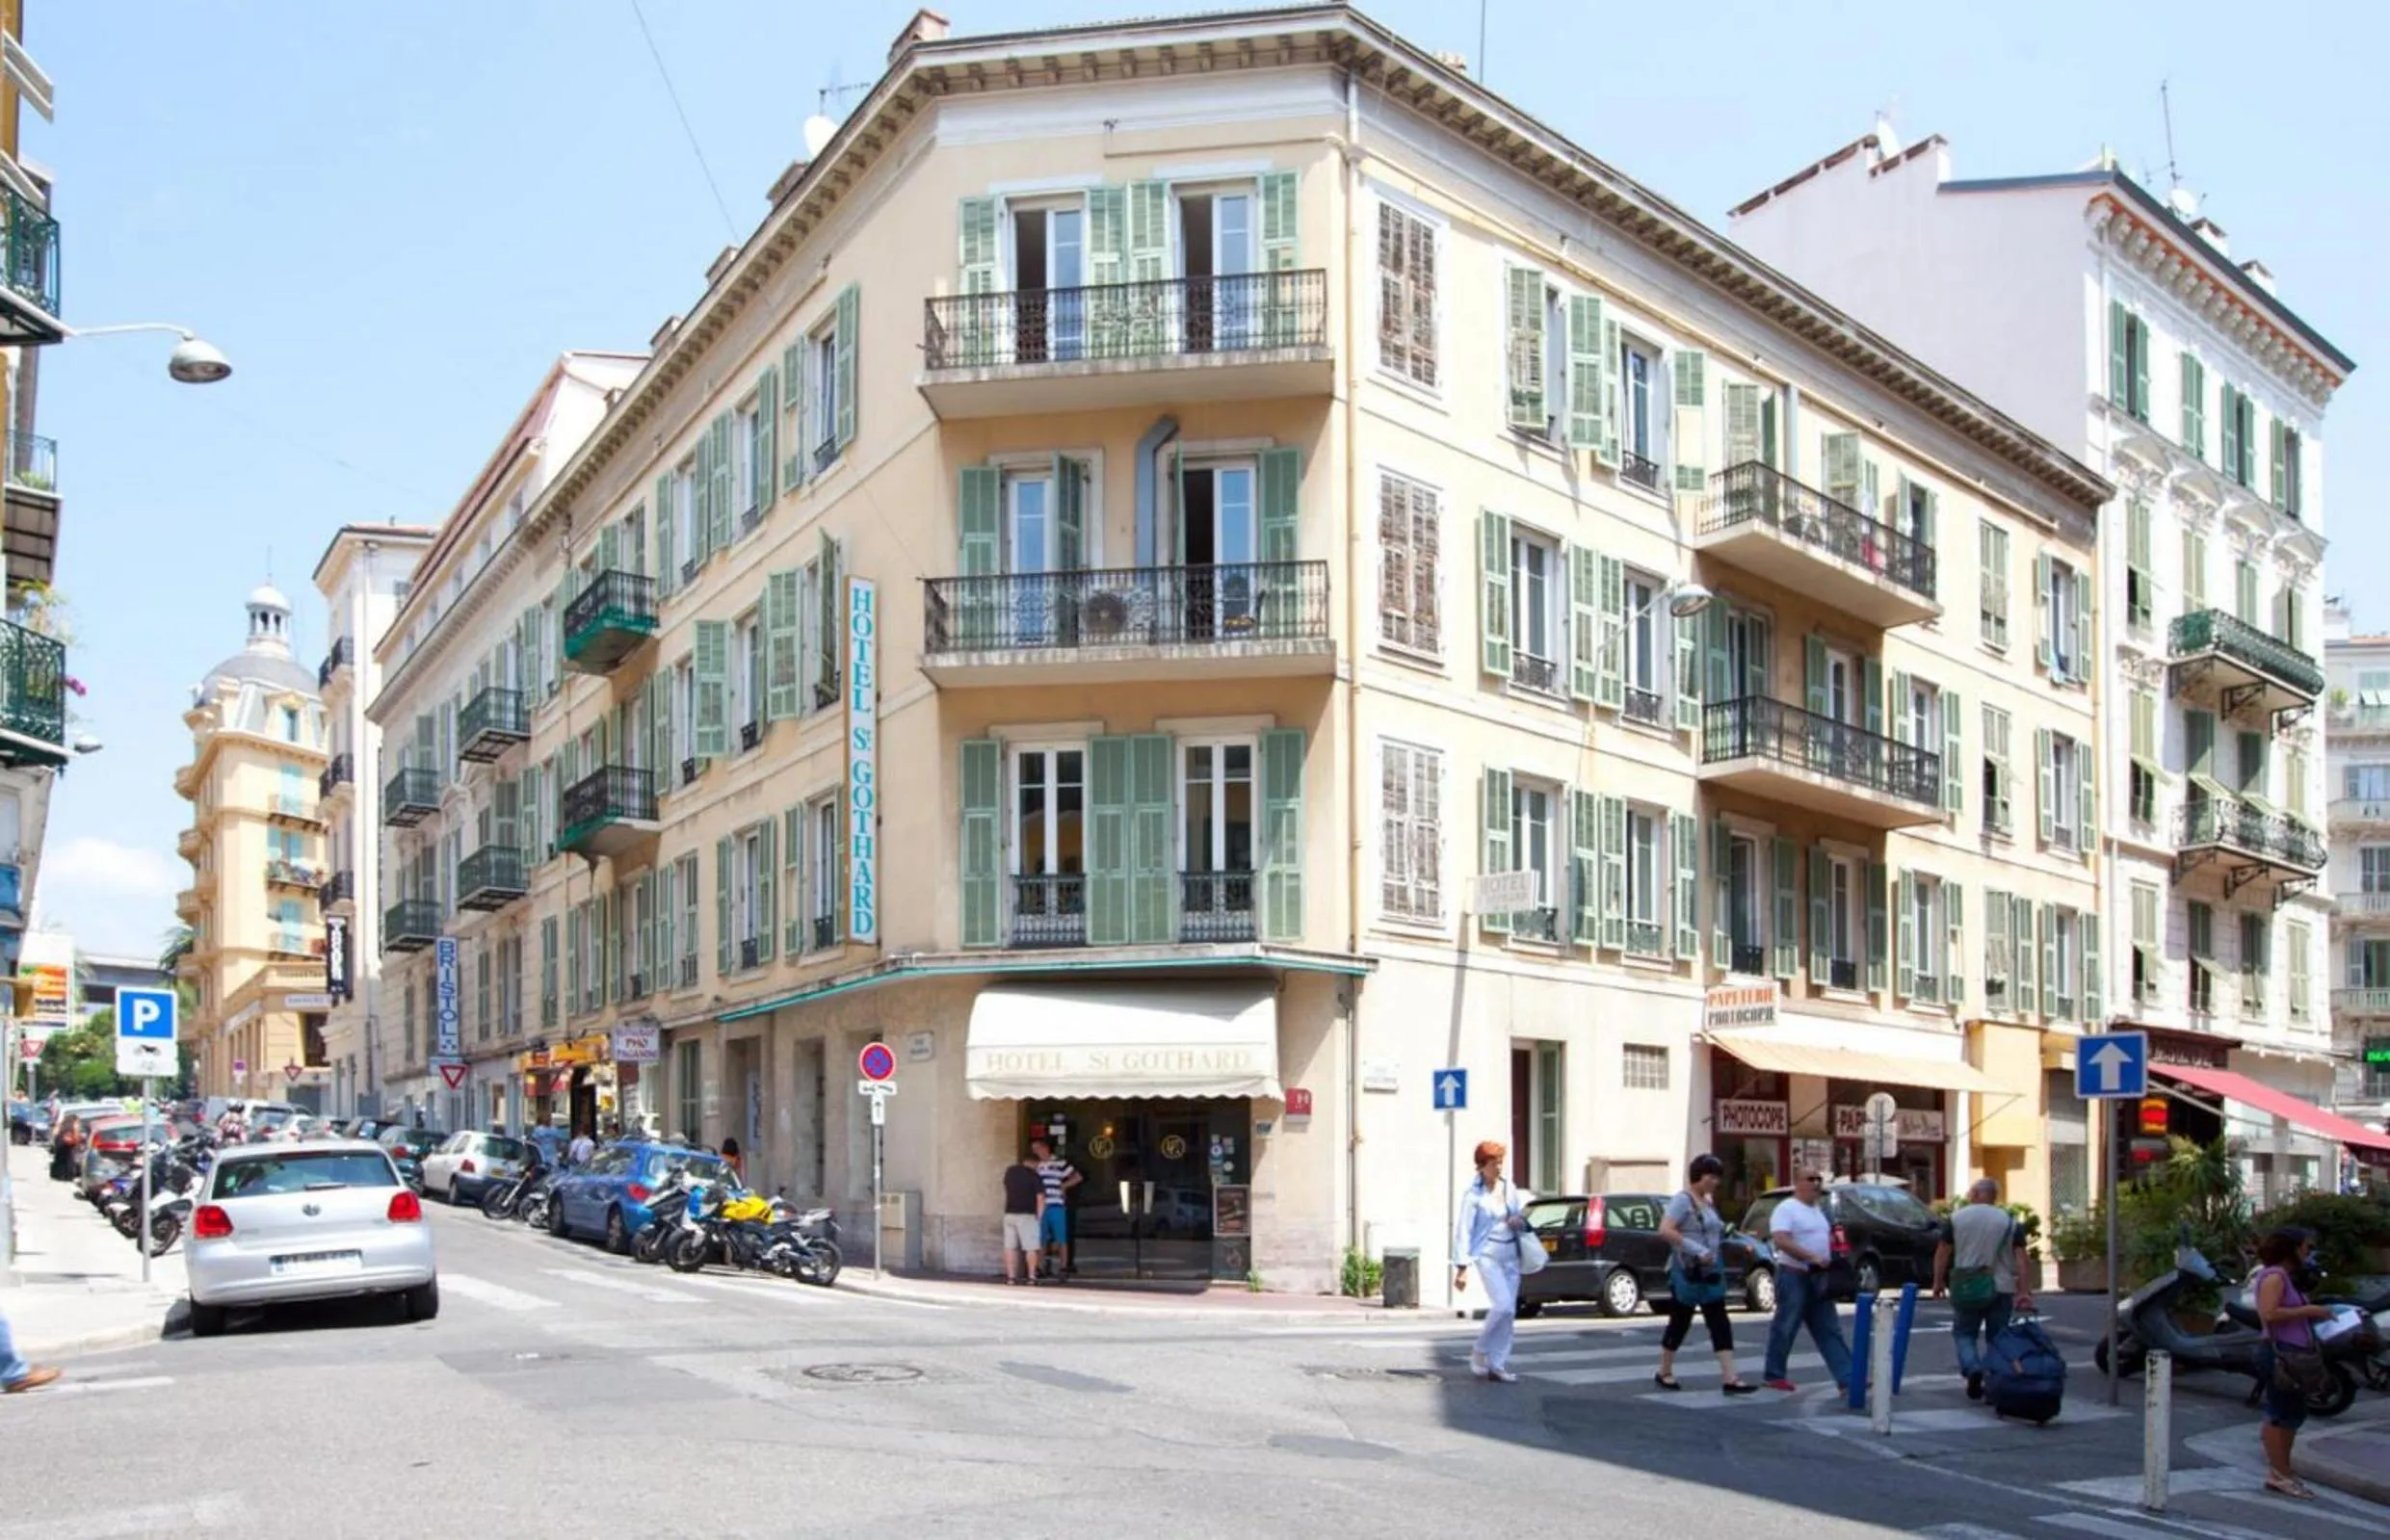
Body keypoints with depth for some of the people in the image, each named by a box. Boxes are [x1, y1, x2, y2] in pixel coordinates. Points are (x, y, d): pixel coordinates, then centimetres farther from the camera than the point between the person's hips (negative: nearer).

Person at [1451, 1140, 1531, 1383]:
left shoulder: (1509, 1189, 9)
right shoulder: (1473, 1195, -7)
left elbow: (1523, 1208, 23)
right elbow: (1463, 1231, -9)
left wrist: (1520, 1220, -2)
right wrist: (1462, 1266, -14)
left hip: (1511, 1255, 6)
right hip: (1488, 1255, -6)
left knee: (1509, 1312, 4)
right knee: (1503, 1305, -18)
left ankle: (1497, 1366, 11)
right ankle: (1479, 1352, 1)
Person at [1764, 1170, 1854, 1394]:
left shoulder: (1817, 1210, 17)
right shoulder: (1786, 1209, -13)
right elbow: (1780, 1241, -25)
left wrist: (1833, 1258, 10)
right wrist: (1812, 1257, -29)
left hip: (1818, 1277, 9)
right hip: (1794, 1276, -9)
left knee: (1829, 1330, 4)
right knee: (1785, 1327, 0)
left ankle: (1847, 1379, 1)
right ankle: (1774, 1375, 11)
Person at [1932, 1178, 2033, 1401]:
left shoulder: (1957, 1217, 1)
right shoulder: (2010, 1221, 3)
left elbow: (1943, 1252, 1)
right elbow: (2020, 1258, -4)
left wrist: (1938, 1281, 10)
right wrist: (2023, 1291, -4)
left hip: (1966, 1288, -1)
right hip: (2002, 1288, 1)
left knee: (1964, 1333, 10)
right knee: (1997, 1338, 11)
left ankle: (1972, 1369, -13)